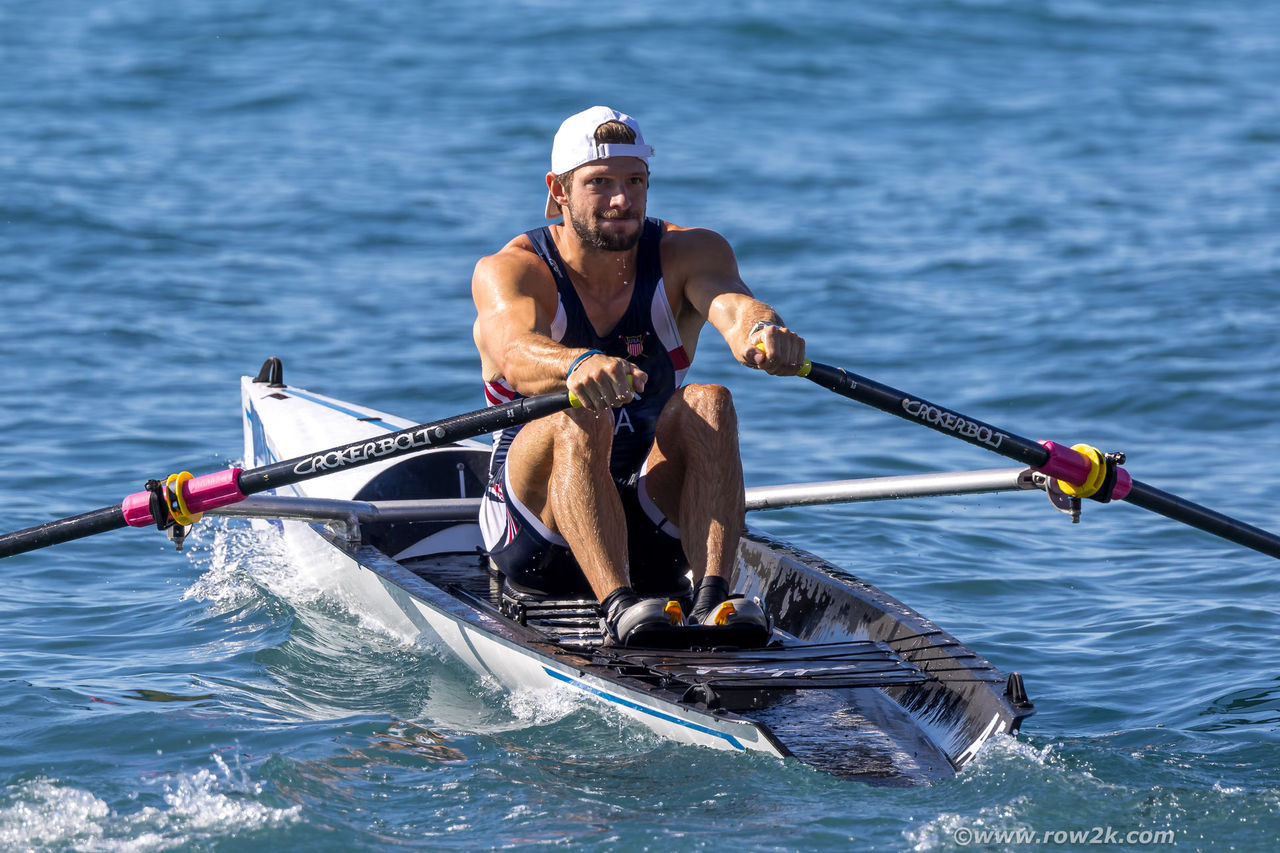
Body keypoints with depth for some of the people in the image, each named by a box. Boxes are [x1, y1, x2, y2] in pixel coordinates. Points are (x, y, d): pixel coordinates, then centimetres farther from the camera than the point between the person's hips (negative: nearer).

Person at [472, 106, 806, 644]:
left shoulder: (686, 253, -3)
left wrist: (762, 329, -52)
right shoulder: (508, 272, -11)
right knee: (579, 417, -33)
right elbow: (517, 352, -34)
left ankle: (712, 600, -42)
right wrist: (579, 366, -58)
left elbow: (731, 304, -27)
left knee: (707, 404, -26)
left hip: (656, 533, 2)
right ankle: (617, 605, -49)